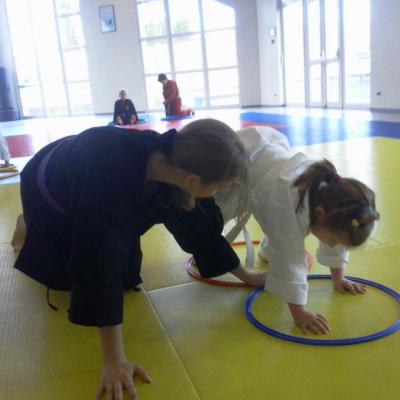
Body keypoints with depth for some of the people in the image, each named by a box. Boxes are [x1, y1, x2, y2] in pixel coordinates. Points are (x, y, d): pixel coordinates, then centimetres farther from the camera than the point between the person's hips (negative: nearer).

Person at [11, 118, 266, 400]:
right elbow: (100, 262, -47)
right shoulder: (109, 172, -49)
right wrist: (114, 360, -43)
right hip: (49, 191, -4)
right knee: (64, 279, 10)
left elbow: (201, 226, -14)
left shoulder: (176, 160, -29)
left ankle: (83, 227, 34)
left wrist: (246, 275, -4)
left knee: (128, 278, 6)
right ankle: (29, 225, 38)